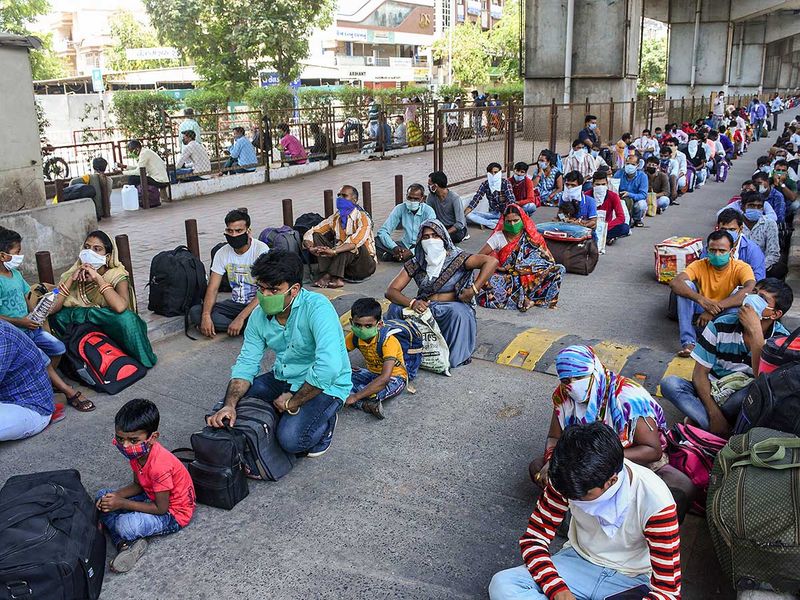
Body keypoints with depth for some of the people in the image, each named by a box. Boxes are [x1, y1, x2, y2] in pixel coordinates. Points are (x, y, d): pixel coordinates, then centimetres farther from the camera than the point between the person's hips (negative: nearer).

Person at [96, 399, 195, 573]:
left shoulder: (160, 466, -34)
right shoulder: (136, 452, -9)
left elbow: (161, 508, -25)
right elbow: (138, 485, 7)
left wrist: (122, 503, -22)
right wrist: (115, 496, -12)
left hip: (173, 513, -9)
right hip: (152, 496, 9)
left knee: (125, 526, -33)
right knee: (102, 497, 4)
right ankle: (126, 544, -9)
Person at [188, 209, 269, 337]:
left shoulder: (261, 250, -17)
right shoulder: (222, 253, 0)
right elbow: (213, 288, -1)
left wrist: (241, 318, -29)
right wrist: (206, 315, -21)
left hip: (257, 304, -6)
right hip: (235, 303, 6)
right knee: (194, 312, -15)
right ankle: (247, 328, -18)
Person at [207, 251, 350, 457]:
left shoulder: (317, 308, -28)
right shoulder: (260, 315, -5)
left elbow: (328, 368, -38)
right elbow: (246, 363, -3)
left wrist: (292, 403, -25)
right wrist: (229, 405, -21)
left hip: (325, 386, -7)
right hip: (283, 379, 7)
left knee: (291, 439, -27)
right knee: (229, 412, -4)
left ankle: (323, 423, 5)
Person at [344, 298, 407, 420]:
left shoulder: (388, 341, -31)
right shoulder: (354, 337, -14)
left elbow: (385, 378, -40)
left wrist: (355, 397, -42)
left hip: (395, 377, -6)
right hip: (372, 374, 6)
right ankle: (366, 404, -32)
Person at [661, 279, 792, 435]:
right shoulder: (721, 325, -10)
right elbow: (699, 373, -9)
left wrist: (755, 332, -32)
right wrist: (715, 414, -21)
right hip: (712, 393, 1)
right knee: (669, 383, -26)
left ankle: (699, 418, -14)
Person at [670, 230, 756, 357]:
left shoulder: (741, 268, -13)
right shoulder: (700, 265, -9)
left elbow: (750, 289, -35)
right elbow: (674, 283, -26)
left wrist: (715, 308, -42)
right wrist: (701, 299, -42)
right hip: (701, 313, 2)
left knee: (740, 292, -27)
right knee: (685, 285, -20)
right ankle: (688, 342, -25)